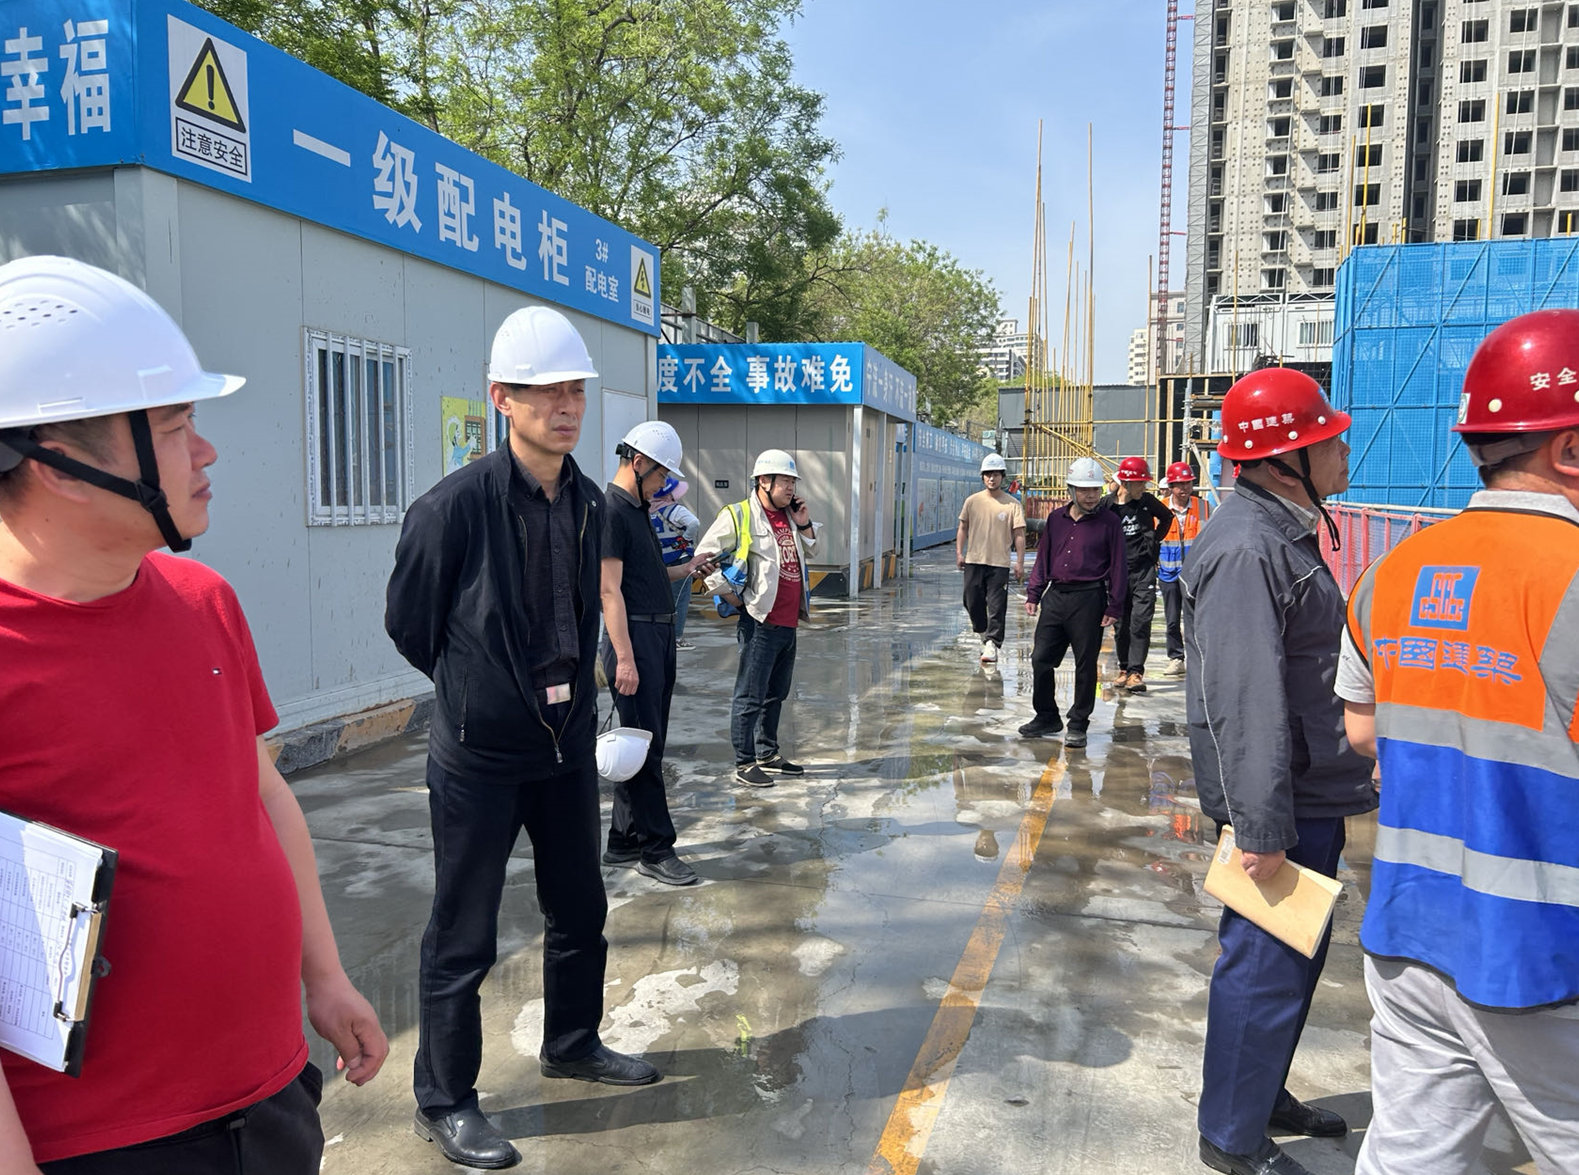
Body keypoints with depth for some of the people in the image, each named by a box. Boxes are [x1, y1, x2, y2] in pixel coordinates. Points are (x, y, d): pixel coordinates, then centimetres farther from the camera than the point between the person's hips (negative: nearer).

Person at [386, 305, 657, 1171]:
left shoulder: (588, 502, 1)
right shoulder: (455, 505, -19)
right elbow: (408, 622, -6)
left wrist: (570, 692, 13)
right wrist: (473, 687, 6)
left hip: (566, 741, 7)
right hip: (478, 754, -6)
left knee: (579, 910, 20)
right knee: (462, 939, 7)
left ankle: (572, 1045, 43)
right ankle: (443, 1101, 27)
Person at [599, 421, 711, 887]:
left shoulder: (638, 509, 18)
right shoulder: (610, 510, -12)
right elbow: (610, 590, -17)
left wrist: (682, 571, 16)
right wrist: (624, 657, -21)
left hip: (659, 636, 10)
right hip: (634, 637, -10)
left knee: (646, 744, 13)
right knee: (643, 746, -3)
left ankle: (624, 843, 23)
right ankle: (655, 849, 6)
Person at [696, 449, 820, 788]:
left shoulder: (789, 516, 14)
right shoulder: (738, 516, -8)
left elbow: (808, 552, 26)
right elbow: (704, 558, -8)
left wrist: (804, 524, 8)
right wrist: (732, 597, -8)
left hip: (788, 623, 8)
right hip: (760, 623, -8)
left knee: (775, 695, 17)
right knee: (750, 697, -2)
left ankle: (768, 755, 29)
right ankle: (744, 764, 5)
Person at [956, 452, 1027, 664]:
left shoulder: (1012, 505, -1)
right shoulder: (973, 501, 6)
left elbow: (1019, 534, -1)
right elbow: (963, 528, 12)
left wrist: (1020, 562, -7)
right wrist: (959, 553, 4)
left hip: (999, 563, -3)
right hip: (974, 561, 3)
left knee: (996, 606, -5)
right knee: (973, 602, 8)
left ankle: (992, 644, -1)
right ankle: (983, 632, 32)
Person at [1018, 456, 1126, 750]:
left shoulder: (1109, 522, -2)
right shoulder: (1056, 519, 11)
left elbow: (1117, 567, -3)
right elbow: (1043, 558, 16)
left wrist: (1114, 606, -7)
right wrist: (1033, 593, 10)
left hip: (1089, 599, -4)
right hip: (1055, 596, 5)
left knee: (1085, 665, 4)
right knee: (1040, 659, 5)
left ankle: (1078, 726, 16)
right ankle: (1046, 717, 21)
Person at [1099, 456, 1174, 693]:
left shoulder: (1147, 501, 1)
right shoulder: (1106, 505, -4)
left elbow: (1167, 516, 21)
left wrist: (1155, 540, 13)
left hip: (1144, 570, 0)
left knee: (1140, 622, -11)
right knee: (1121, 624, 9)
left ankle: (1136, 673, -11)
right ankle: (1124, 668, 23)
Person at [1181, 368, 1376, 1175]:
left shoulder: (1284, 530, 13)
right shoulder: (1246, 550, -22)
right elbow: (1244, 705, -27)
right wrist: (1262, 827, -26)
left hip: (1312, 794, 11)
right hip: (1284, 806, -11)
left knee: (1294, 958, 22)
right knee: (1267, 965, 2)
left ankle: (1264, 1095, 41)